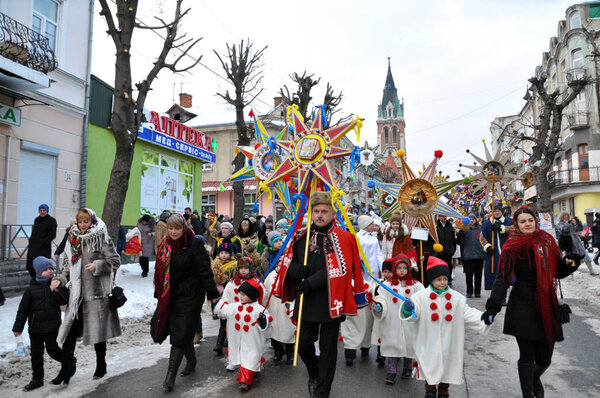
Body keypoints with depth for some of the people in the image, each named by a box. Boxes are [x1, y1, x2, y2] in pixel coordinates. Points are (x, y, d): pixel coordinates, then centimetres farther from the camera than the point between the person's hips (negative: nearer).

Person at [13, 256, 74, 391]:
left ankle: (68, 363, 25)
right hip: (35, 327, 2)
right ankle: (37, 379, 24)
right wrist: (18, 327, 4)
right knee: (36, 354, 9)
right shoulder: (31, 289, 0)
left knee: (53, 350, -1)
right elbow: (23, 309, 4)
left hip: (53, 326, -2)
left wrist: (57, 290, -24)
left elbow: (65, 300, -9)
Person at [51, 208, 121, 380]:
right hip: (77, 293, 4)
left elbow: (115, 261, -5)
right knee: (70, 332, 1)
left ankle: (101, 366, 25)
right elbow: (67, 266, 15)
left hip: (97, 293, -4)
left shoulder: (101, 238, -5)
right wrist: (59, 279, -1)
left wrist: (98, 265, -19)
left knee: (98, 332, 7)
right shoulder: (72, 240, 11)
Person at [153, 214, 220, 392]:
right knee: (178, 330, 15)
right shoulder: (165, 246, 8)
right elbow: (161, 272, 16)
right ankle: (191, 360, 37)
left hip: (190, 295, -7)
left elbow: (204, 270, -14)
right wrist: (159, 296, 19)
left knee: (181, 334, -4)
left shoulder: (194, 244, -13)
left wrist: (212, 293, -15)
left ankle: (170, 375, 5)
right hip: (172, 296, 7)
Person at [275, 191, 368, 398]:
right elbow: (287, 262, 10)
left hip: (330, 302, -4)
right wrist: (298, 270, -12)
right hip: (306, 301, 4)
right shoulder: (301, 236, 5)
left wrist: (310, 282, -21)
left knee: (327, 348, 9)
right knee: (303, 344, 14)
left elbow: (336, 270, -18)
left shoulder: (342, 238, -8)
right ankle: (314, 374, 44)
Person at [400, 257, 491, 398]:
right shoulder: (421, 296, -9)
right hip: (428, 343, -2)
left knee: (447, 368, 15)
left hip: (448, 344, 2)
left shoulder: (457, 298, 0)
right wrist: (408, 309, -39)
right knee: (430, 367, 11)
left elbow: (468, 313, 0)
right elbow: (414, 313, -16)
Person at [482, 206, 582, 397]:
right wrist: (493, 306, -23)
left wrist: (570, 262, -8)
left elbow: (558, 272, 13)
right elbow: (502, 278, -13)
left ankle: (535, 378, 44)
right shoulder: (512, 247, -7)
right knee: (527, 356, 1)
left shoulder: (547, 241, 5)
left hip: (547, 306, 4)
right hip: (523, 307, -4)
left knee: (545, 358, 11)